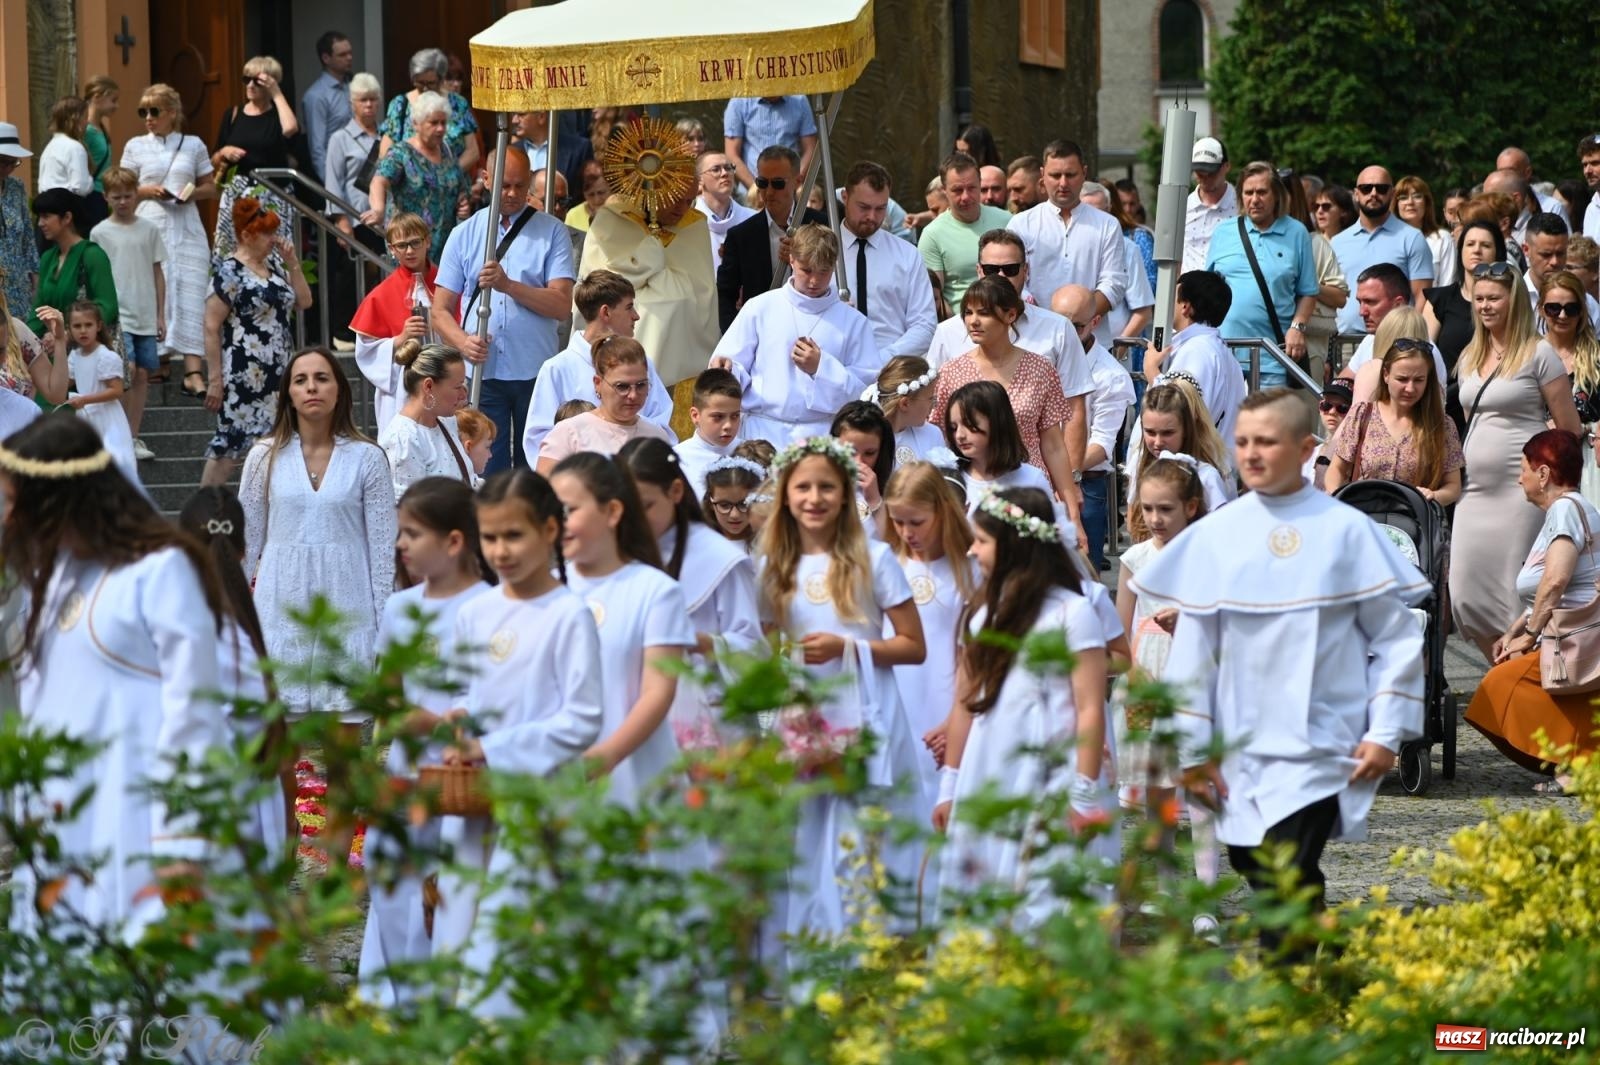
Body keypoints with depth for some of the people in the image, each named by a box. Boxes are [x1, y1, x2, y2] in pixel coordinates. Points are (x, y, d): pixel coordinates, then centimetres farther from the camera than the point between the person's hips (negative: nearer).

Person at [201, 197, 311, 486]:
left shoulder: (274, 264, 12)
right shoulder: (229, 273, -11)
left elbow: (304, 301, 14)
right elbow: (211, 327, -13)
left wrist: (292, 263, 2)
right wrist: (215, 379, -15)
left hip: (277, 373, 8)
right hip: (244, 374, -8)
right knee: (232, 440, -7)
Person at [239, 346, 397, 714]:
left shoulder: (367, 458, 2)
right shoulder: (265, 457, 5)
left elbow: (382, 546, 3)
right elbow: (246, 541, 9)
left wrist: (385, 625, 0)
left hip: (345, 607, -1)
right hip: (282, 607, 1)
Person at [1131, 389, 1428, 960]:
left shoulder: (1347, 531, -3)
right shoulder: (1216, 535, 3)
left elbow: (1396, 637, 1)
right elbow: (1192, 646, 7)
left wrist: (1385, 733, -5)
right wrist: (1192, 749, 5)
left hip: (1321, 746, -4)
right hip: (1241, 749, 4)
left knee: (1287, 875, -15)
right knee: (1254, 866, 11)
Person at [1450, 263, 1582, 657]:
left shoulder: (1538, 354, -5)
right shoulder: (1470, 358, 15)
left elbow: (1569, 429, -5)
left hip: (1520, 491, -7)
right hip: (1475, 491, 7)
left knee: (1515, 596, -6)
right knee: (1467, 595, 3)